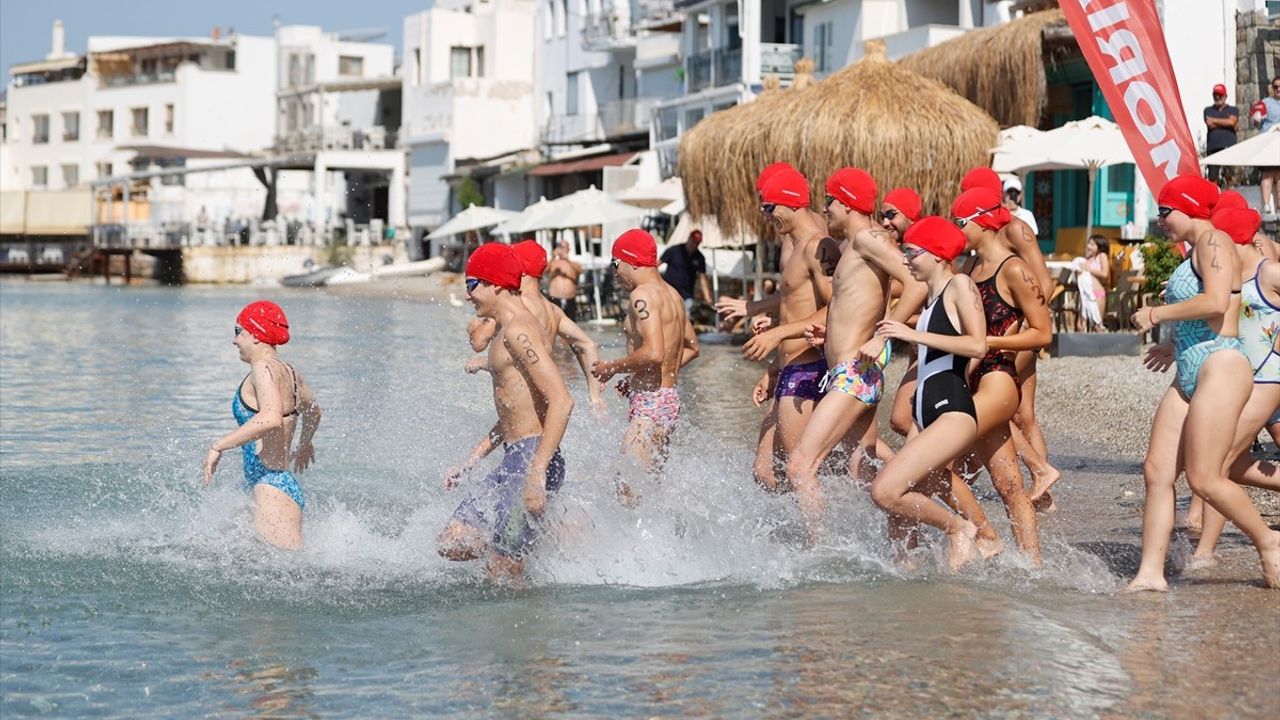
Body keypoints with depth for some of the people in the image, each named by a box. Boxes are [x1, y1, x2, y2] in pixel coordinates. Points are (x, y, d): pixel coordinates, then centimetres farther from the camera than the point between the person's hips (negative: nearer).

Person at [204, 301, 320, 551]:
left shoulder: (264, 368, -10)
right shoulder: (288, 372, 17)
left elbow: (271, 418, -29)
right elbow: (313, 411, 38)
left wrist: (218, 446, -23)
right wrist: (304, 445, 58)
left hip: (271, 485, -10)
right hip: (287, 484, 10)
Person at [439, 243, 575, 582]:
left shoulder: (518, 331, -14)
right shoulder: (506, 332, 19)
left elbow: (561, 401, -24)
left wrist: (537, 474, -28)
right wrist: (467, 463, 26)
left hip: (531, 459, -10)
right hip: (512, 463, 10)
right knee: (452, 543, 7)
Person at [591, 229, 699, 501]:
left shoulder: (642, 295, -14)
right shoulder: (672, 295, 15)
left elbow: (654, 353, -26)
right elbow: (691, 348, 26)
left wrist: (612, 367, -11)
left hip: (650, 403, -10)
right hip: (671, 399, 10)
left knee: (630, 490, -14)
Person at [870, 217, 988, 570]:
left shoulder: (960, 285, -4)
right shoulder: (930, 298, 22)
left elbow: (978, 345, -17)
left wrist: (915, 335, -16)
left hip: (953, 412, -9)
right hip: (923, 412, 9)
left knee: (885, 491, -20)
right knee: (900, 503, 4)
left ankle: (958, 528, -4)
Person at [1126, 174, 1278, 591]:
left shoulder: (1213, 241, -8)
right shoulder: (1194, 252, 22)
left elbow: (1216, 302, -22)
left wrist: (1157, 313, -13)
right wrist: (1176, 347, 29)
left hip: (1221, 368, -10)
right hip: (1190, 375, 10)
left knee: (1203, 478, -11)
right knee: (1157, 472, 0)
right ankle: (1150, 573, -3)